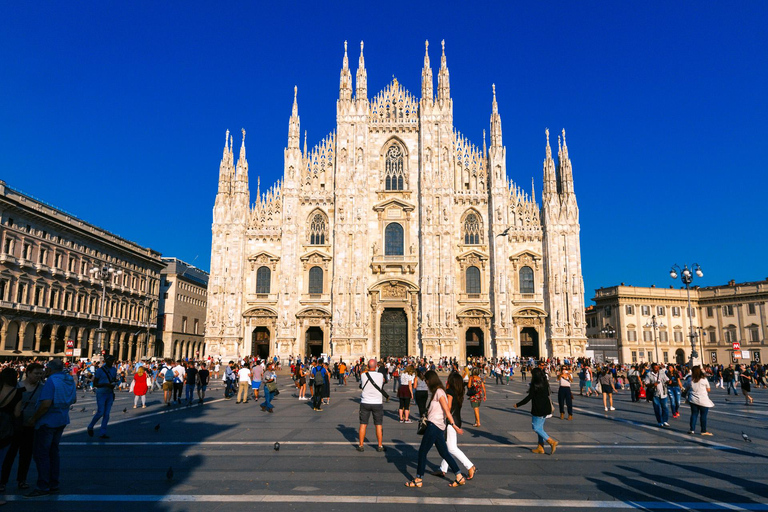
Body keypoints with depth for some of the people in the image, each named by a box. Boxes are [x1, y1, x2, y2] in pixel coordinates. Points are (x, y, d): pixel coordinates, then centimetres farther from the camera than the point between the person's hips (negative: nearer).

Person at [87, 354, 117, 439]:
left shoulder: (114, 370, 9)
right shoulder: (100, 370, -9)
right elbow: (95, 384, -9)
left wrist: (113, 384, 1)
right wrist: (105, 384, -21)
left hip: (110, 394, 5)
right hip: (101, 394, -5)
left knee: (107, 414, 2)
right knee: (100, 413, -6)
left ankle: (102, 433, 7)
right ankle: (90, 427, 21)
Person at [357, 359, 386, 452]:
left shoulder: (363, 375, -8)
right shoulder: (380, 375, -9)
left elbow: (361, 386, 7)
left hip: (365, 403, 1)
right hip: (377, 403, -1)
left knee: (363, 424, 9)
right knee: (378, 425, 9)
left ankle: (361, 445, 13)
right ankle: (380, 446, 13)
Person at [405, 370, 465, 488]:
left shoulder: (439, 392, -12)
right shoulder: (436, 392, 17)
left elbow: (447, 410, -20)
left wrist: (454, 425, -24)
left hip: (434, 426, -10)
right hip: (438, 427, 10)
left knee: (422, 451, -1)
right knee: (444, 452, 12)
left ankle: (418, 479, 8)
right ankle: (459, 477, 15)